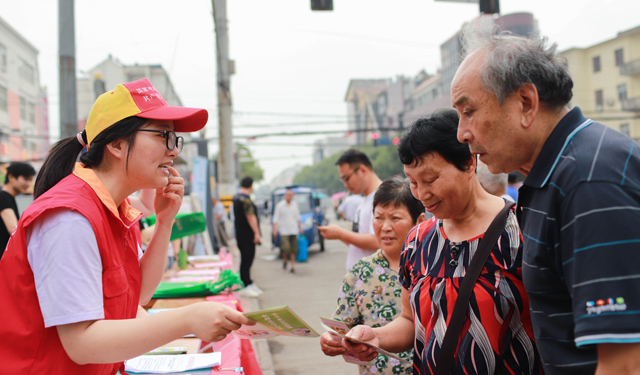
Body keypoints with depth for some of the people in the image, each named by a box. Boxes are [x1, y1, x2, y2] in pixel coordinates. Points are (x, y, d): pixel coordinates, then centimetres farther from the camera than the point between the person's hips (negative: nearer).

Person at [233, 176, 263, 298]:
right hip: (247, 235, -10)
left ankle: (250, 284, 23)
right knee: (246, 259, -6)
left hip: (241, 234, 10)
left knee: (247, 259, 15)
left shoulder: (236, 197, 15)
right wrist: (257, 233, -21)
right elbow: (250, 217, -22)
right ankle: (245, 287, -3)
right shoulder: (245, 199, -18)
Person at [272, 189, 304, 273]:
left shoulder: (295, 204, 11)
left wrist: (300, 227, 16)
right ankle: (284, 260, 14)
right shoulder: (280, 205, -2)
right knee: (286, 248, -14)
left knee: (293, 250, 1)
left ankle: (293, 266, 9)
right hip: (284, 231, -4)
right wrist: (275, 230, -11)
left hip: (294, 230, 4)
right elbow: (276, 219, -3)